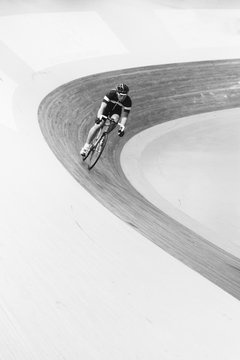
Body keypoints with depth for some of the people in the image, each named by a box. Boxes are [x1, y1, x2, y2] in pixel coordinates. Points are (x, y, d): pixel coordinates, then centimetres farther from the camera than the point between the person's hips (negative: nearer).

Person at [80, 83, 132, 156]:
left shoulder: (128, 101, -29)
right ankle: (86, 145, -9)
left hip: (116, 111, 2)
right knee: (98, 125, -18)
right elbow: (102, 107, -40)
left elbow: (124, 116, -29)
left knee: (115, 120, -33)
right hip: (106, 108, -1)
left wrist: (122, 127, -44)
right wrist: (99, 117, -57)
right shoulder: (111, 93, -33)